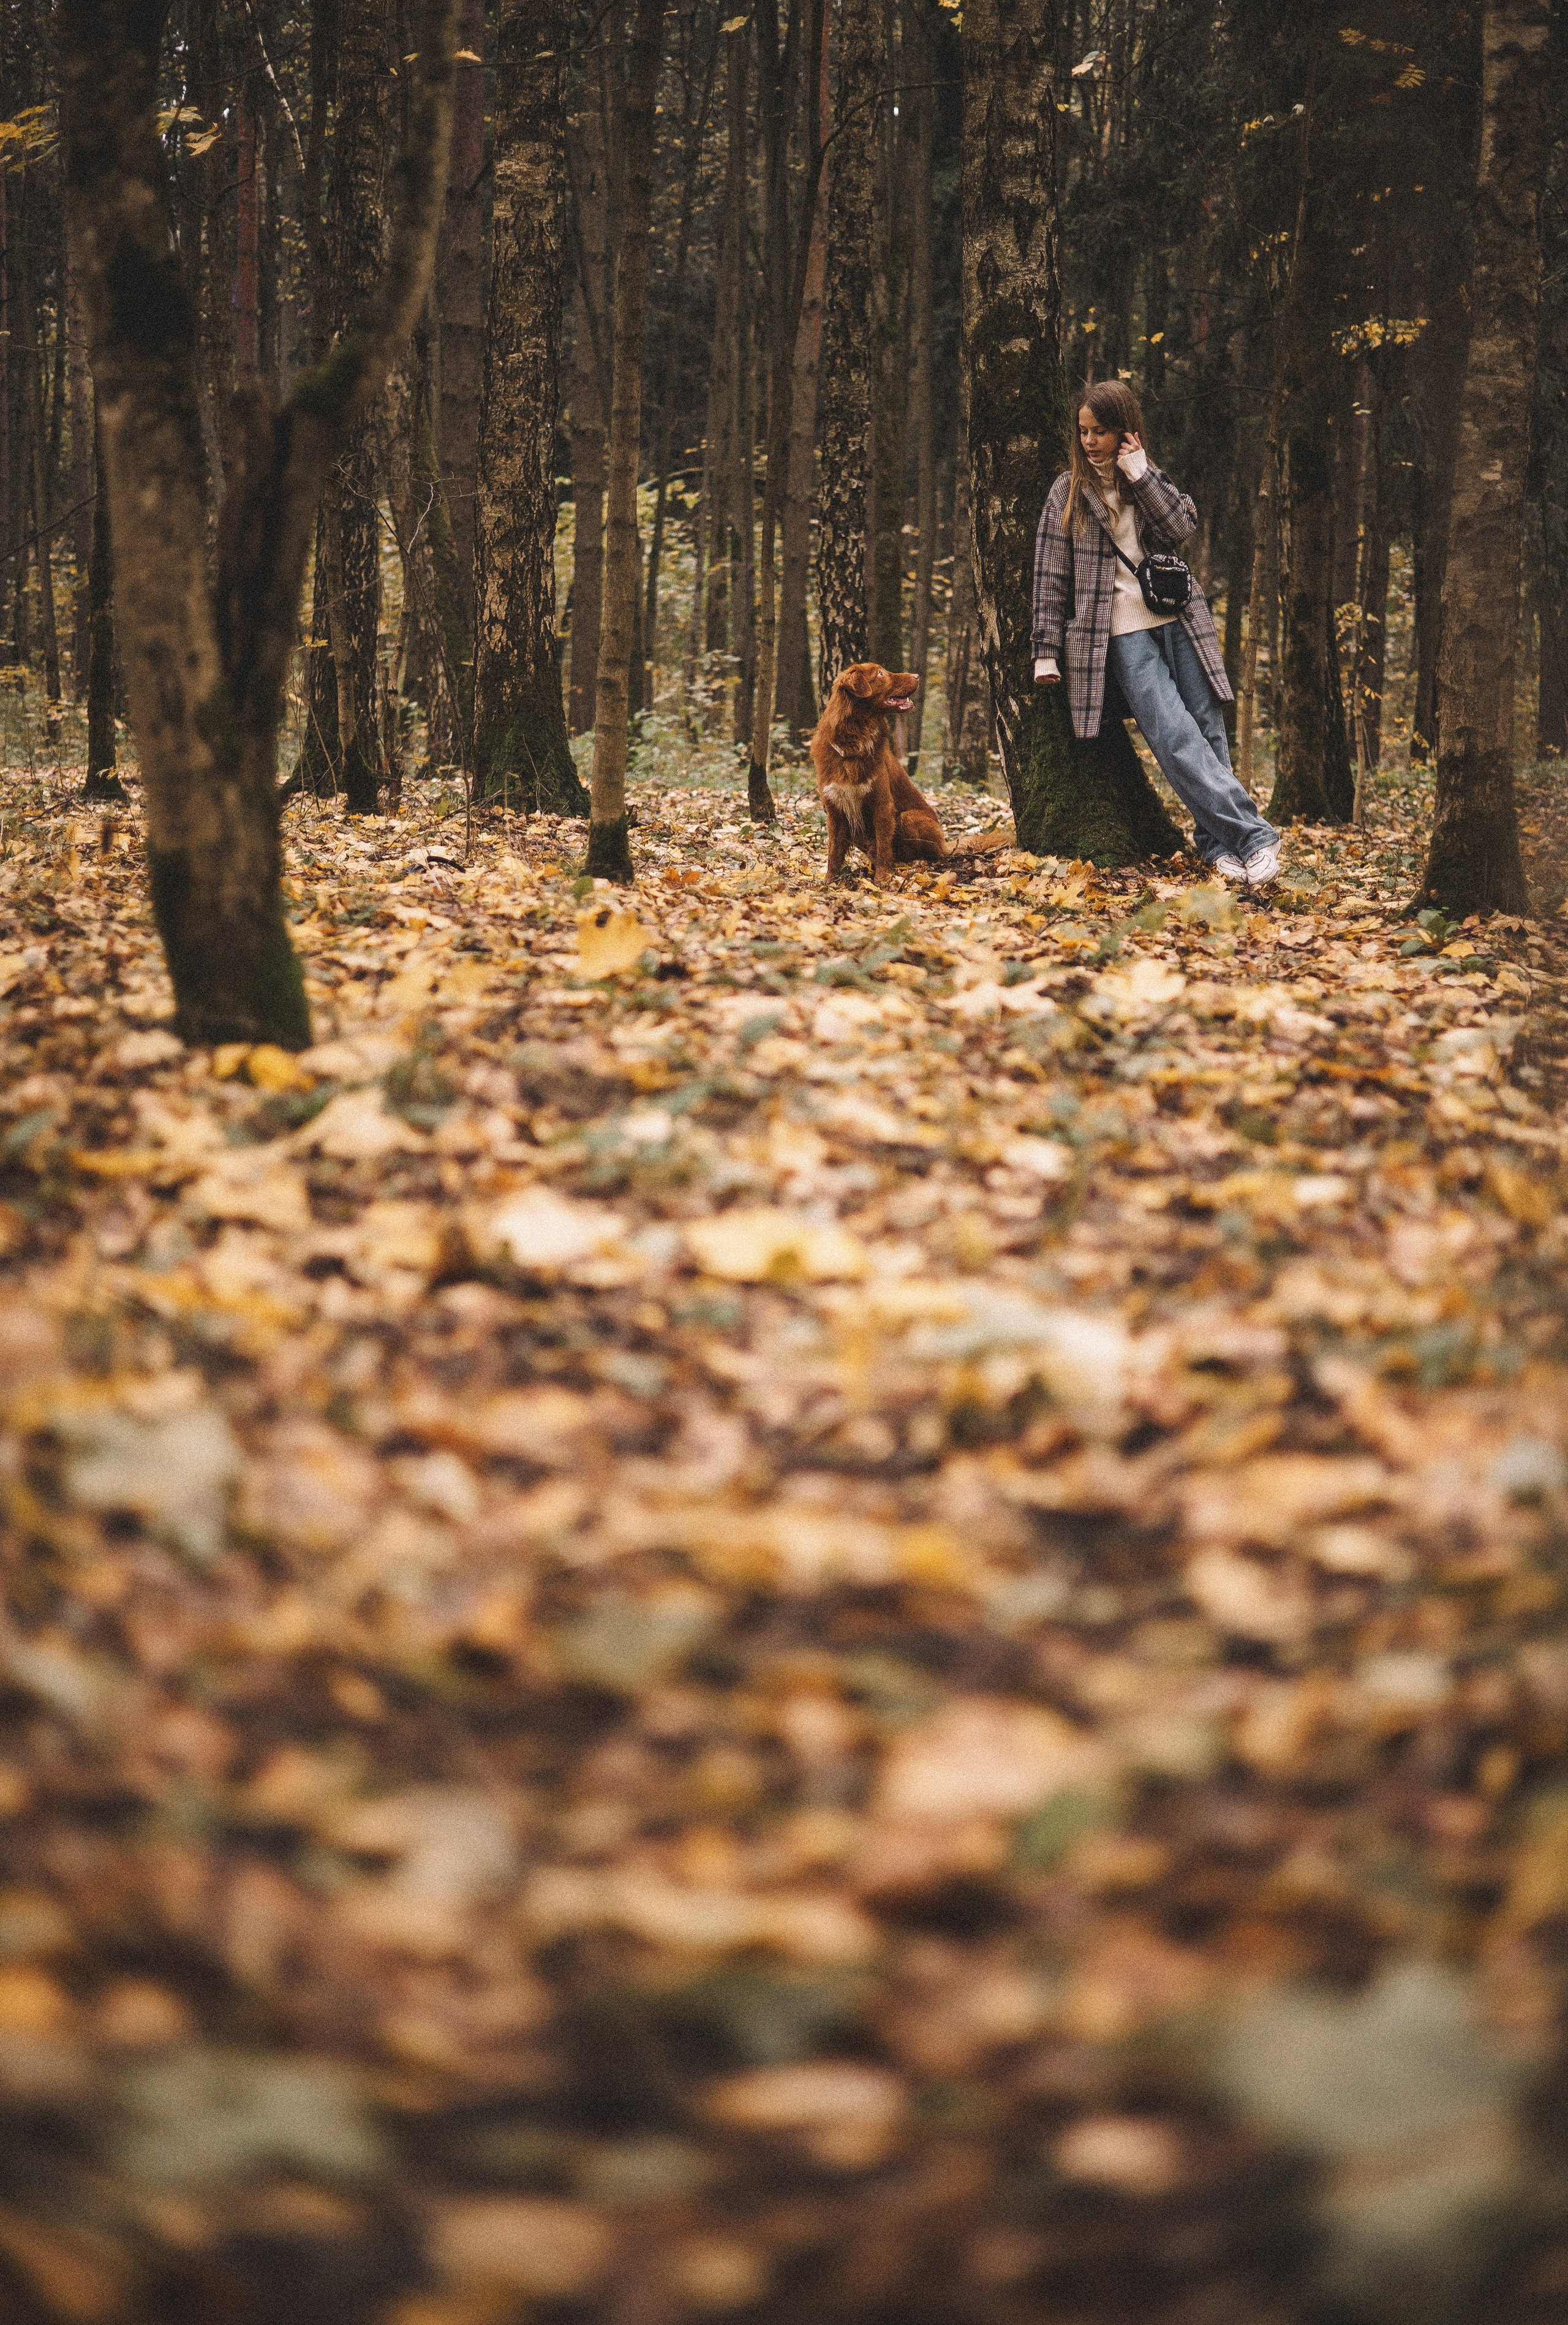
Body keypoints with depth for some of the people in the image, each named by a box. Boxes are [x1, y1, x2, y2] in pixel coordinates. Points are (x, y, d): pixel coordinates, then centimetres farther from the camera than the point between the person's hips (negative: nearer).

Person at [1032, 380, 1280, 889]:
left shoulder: (1152, 480, 15)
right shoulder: (1068, 493, 8)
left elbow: (1179, 528, -5)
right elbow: (1051, 576, 6)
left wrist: (1139, 475, -8)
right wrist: (1047, 651, 2)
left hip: (1178, 621, 3)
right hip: (1124, 634, -3)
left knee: (1208, 732, -4)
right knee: (1175, 738, -17)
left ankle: (1217, 841, 3)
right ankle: (1252, 836, -18)